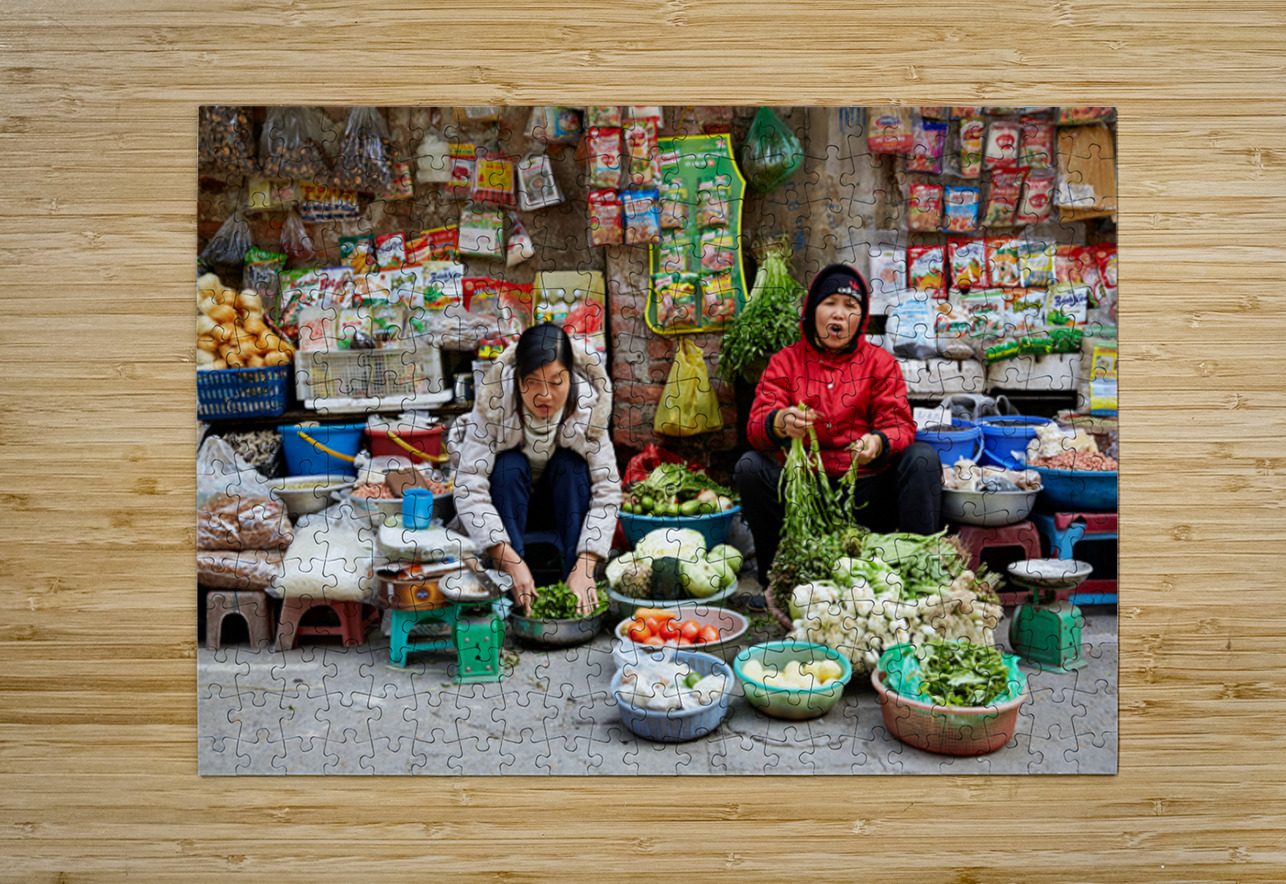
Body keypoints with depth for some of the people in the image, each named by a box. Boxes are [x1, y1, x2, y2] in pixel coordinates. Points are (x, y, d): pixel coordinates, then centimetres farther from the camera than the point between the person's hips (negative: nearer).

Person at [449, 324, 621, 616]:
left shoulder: (588, 405, -24)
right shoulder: (494, 403, -27)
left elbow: (607, 489, -26)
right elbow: (468, 487, -32)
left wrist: (584, 567, -36)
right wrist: (511, 562, -41)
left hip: (563, 505, 1)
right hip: (505, 505, -1)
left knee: (571, 464, -28)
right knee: (510, 465, -30)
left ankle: (582, 589, -24)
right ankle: (510, 592, -27)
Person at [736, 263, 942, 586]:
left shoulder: (880, 362, 11)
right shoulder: (786, 361, 9)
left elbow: (899, 424, 0)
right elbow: (757, 424, -5)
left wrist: (878, 443, -26)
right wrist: (780, 423, -31)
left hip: (867, 492, 0)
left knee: (922, 457, -21)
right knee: (750, 465, -22)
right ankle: (774, 579, -14)